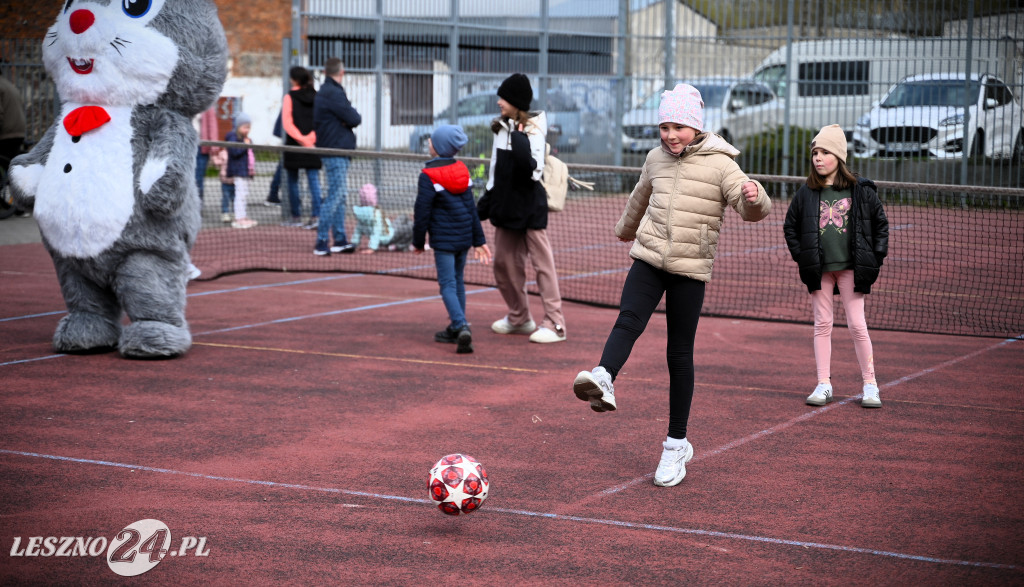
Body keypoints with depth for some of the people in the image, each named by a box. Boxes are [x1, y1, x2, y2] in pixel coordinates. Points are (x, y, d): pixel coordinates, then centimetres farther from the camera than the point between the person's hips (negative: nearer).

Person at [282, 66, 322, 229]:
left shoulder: (290, 97, -5)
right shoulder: (316, 97, 5)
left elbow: (287, 123, -11)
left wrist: (301, 139, -12)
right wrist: (310, 138, -5)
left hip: (294, 146, -3)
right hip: (313, 145, 3)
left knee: (293, 182, 7)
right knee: (314, 180, 2)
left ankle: (296, 217, 9)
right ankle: (316, 215, -9)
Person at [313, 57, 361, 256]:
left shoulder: (326, 91, 17)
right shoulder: (332, 93, -16)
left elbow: (352, 118, 15)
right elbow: (354, 119, -17)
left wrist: (350, 117, -4)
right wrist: (356, 117, 2)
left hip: (338, 151, 11)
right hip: (336, 150, -11)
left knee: (340, 195, 14)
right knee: (335, 197, -11)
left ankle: (340, 241, 19)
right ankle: (321, 243, -11)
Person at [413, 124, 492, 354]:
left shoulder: (428, 176, -13)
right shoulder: (462, 170, 7)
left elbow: (422, 212, -12)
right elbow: (471, 207, 9)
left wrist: (418, 241, 0)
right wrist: (479, 239, 12)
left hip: (443, 239, -6)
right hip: (464, 237, 6)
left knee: (448, 284, -6)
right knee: (458, 281, 17)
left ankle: (462, 326, -25)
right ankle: (456, 328, 24)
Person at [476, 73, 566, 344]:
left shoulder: (532, 131, -12)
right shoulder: (502, 128, 10)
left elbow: (534, 172, -20)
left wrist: (520, 144, -27)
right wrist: (485, 203, 17)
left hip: (530, 207, -8)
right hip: (506, 205, 8)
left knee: (542, 263, -6)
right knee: (504, 263, 12)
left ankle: (555, 324, -5)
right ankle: (519, 318, 25)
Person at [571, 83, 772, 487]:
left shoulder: (719, 164, -4)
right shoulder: (656, 158, 11)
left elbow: (752, 211, -15)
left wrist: (754, 198, -38)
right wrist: (626, 227, 48)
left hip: (690, 269, -3)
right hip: (649, 257, 3)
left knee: (680, 354, 0)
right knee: (629, 319, -24)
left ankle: (677, 444, 8)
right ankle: (603, 381, -50)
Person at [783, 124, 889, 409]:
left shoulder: (861, 190, 0)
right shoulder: (806, 193, 4)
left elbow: (881, 223, 9)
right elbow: (790, 226, 14)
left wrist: (875, 256, 2)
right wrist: (801, 255, 4)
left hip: (851, 267, -2)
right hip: (819, 268, 2)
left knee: (857, 324, -2)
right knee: (822, 324, 5)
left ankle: (870, 385, 8)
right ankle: (823, 384, 10)